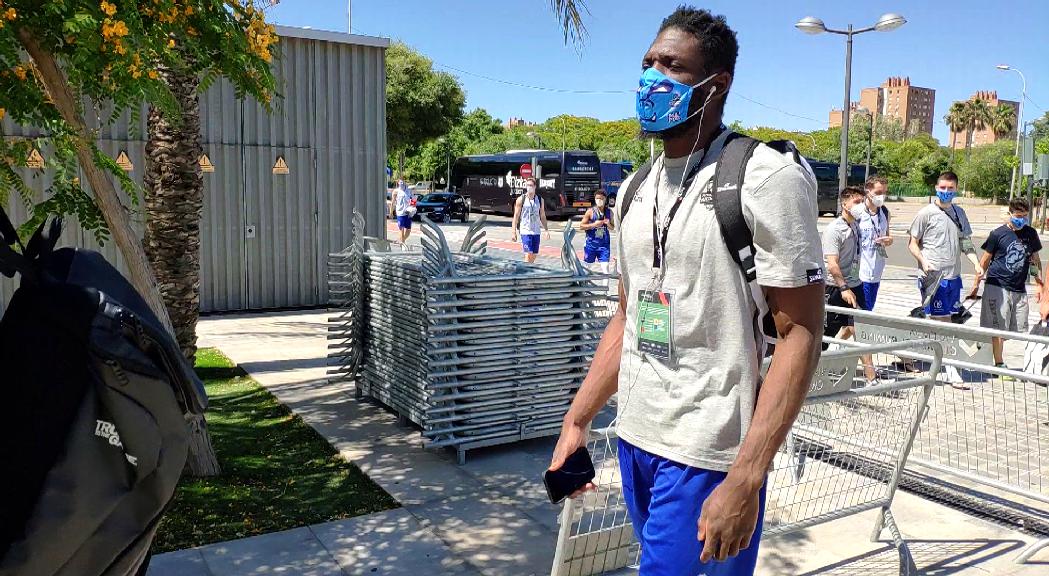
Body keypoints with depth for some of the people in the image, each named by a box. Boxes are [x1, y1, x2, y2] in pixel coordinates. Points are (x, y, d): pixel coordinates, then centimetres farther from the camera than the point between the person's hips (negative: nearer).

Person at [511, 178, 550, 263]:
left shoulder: (540, 199, 8)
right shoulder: (521, 199, -2)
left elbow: (542, 216, 14)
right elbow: (516, 216, -2)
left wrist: (546, 230, 7)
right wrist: (514, 232, -7)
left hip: (536, 231, 4)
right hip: (525, 231, -4)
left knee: (534, 255, 9)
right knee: (528, 254, -14)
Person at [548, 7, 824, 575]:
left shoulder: (767, 177, -11)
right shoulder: (636, 189, 10)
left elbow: (800, 333, -15)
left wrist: (746, 479, -21)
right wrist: (576, 420, 10)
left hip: (708, 455, -6)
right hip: (634, 440, 7)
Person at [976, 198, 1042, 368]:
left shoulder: (1031, 234, 7)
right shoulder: (998, 234, -5)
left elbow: (1035, 259, 17)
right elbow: (986, 260, 0)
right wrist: (976, 285, 0)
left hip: (1019, 289, 5)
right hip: (997, 287, -5)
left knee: (1018, 328, 6)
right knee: (998, 328, -3)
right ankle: (999, 364, 6)